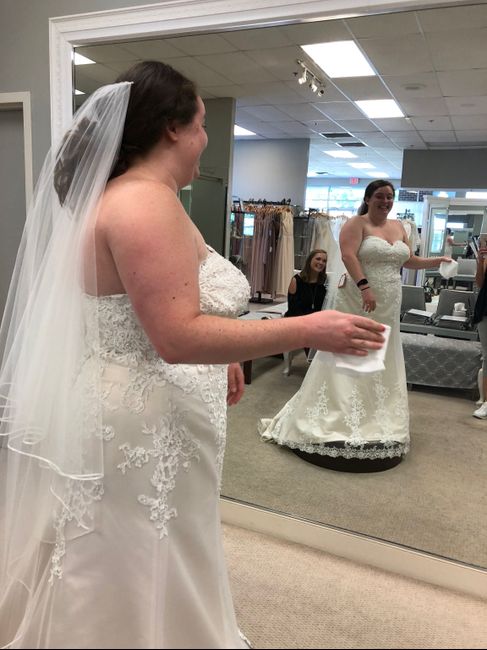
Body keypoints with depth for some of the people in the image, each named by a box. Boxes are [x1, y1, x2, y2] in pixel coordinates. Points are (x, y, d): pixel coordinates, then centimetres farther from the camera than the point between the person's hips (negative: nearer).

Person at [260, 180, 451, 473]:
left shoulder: (399, 227, 15)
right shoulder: (356, 224, -5)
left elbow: (409, 261, 21)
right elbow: (348, 255, -19)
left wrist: (438, 261, 9)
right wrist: (365, 287, -30)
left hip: (387, 308, 7)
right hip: (357, 302, -7)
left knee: (381, 365, 11)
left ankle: (375, 422, 25)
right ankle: (337, 420, 9)